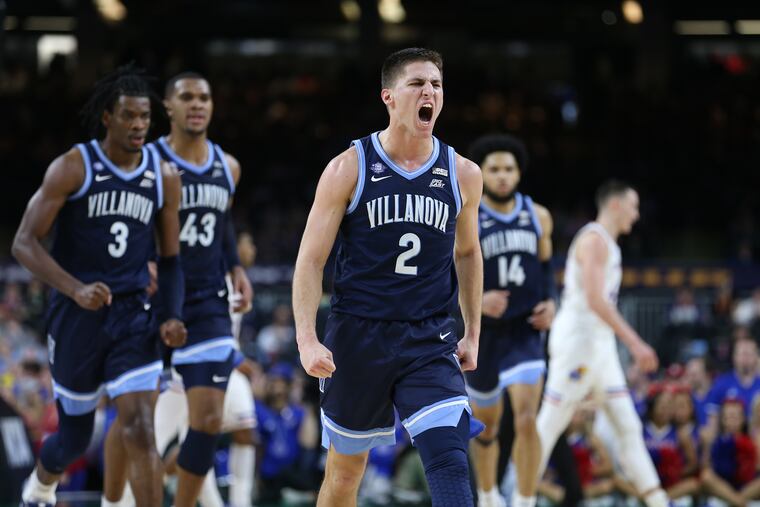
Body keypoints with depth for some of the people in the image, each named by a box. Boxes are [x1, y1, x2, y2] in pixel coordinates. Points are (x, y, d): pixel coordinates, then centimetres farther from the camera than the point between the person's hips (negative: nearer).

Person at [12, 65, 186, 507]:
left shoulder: (165, 178, 3)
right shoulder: (73, 168, -9)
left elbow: (170, 258, 13)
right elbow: (25, 243, -12)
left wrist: (172, 317, -3)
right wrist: (76, 289, -26)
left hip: (133, 316, 2)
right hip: (76, 316, -2)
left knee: (140, 428, -14)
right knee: (75, 433, 11)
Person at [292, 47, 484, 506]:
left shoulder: (463, 175, 3)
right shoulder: (350, 168, -5)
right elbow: (311, 260, -4)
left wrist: (473, 335, 18)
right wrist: (307, 339, -15)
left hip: (431, 340, 1)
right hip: (358, 337, -1)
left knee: (450, 462, -16)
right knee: (346, 468, 11)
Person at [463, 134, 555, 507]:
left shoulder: (538, 217, 3)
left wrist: (550, 302, 0)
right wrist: (476, 301, -24)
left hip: (525, 333, 1)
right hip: (483, 335, -1)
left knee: (527, 418, -19)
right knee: (486, 424, 15)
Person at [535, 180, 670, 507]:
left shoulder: (607, 243, 18)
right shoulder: (595, 239, -13)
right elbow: (595, 299, -24)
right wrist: (634, 343, -26)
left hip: (600, 345, 10)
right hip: (579, 342, -10)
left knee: (628, 427, 5)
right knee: (549, 426, -5)